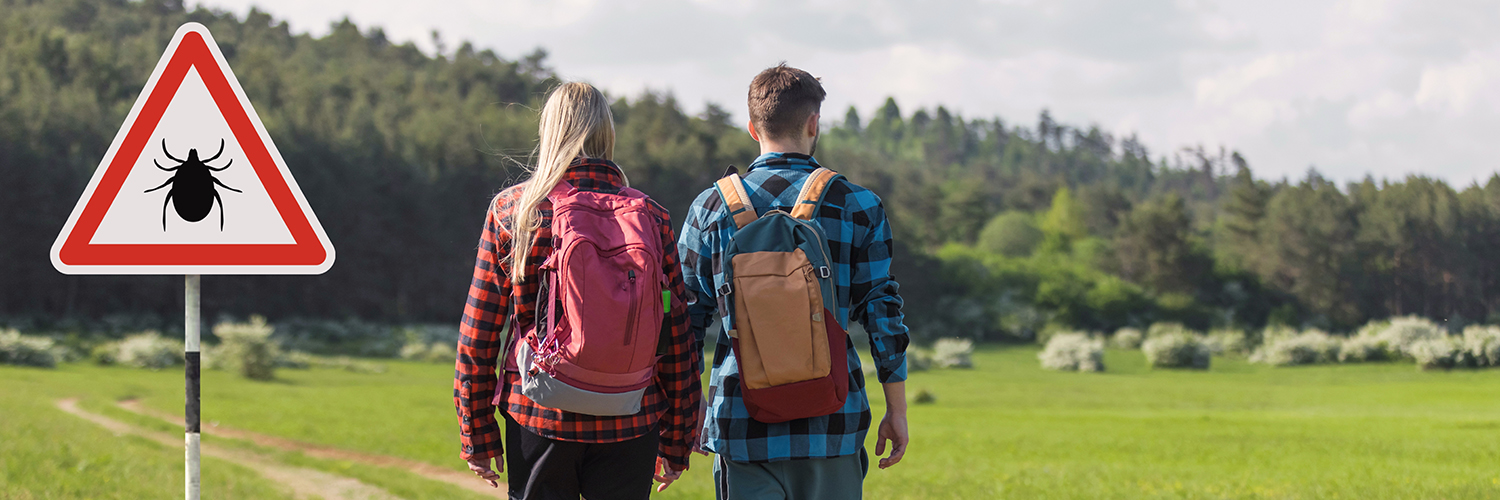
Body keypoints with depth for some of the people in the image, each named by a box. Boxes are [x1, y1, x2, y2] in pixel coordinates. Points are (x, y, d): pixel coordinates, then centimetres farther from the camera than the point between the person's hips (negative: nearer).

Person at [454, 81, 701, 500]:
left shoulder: (510, 210, 0)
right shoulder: (649, 215, 1)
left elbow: (477, 335, 0)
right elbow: (678, 338, 3)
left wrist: (477, 437, 8)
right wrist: (676, 442, 11)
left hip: (537, 419, -1)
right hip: (630, 426, 1)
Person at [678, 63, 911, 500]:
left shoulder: (711, 207, 4)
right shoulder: (857, 206, 1)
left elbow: (686, 320, 5)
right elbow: (883, 315, 0)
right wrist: (896, 411, 7)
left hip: (743, 419, 1)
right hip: (832, 423, 0)